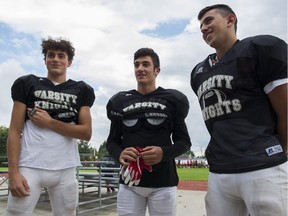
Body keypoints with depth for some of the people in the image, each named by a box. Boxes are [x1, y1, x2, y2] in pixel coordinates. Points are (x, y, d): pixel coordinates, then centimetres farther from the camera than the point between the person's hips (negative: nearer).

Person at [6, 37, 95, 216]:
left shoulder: (81, 91, 9)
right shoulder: (27, 84, 7)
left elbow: (86, 133, 1)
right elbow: (15, 131, 2)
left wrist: (49, 122, -7)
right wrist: (14, 172, -8)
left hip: (65, 170, 2)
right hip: (30, 166, -1)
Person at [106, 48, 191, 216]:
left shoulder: (172, 100, 2)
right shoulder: (121, 102, 7)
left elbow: (184, 141, 4)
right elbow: (112, 140, 11)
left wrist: (165, 152, -16)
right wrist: (119, 154, -11)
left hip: (163, 183, -1)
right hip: (129, 183, 2)